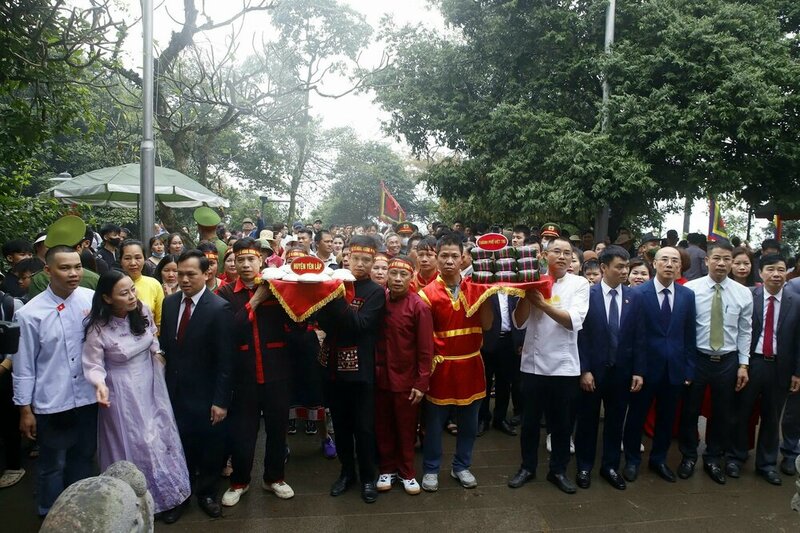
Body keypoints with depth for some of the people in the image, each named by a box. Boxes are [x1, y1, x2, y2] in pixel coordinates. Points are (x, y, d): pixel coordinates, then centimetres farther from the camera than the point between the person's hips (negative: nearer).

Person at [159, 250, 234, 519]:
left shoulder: (220, 308, -16)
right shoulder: (170, 302, 2)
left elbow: (225, 360, -15)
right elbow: (164, 345, 8)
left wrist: (221, 400, -15)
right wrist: (163, 385, 5)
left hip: (204, 395, -4)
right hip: (174, 391, 4)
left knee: (209, 447, 12)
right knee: (179, 446, 16)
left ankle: (206, 493, 35)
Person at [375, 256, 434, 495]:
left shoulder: (419, 306, -13)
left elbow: (425, 349, -11)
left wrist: (421, 383, -12)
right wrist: (372, 370, 1)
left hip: (407, 379, -3)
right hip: (380, 377, 3)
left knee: (406, 428, 12)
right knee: (383, 427, 14)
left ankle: (407, 472, 29)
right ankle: (387, 469, 31)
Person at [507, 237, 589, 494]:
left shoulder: (579, 284, -1)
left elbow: (574, 321, -15)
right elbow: (519, 322, -6)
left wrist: (542, 303, -21)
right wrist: (527, 292, -16)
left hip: (564, 364, 0)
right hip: (533, 362, 0)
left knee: (562, 422, 13)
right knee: (530, 420, 13)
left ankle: (558, 470, 31)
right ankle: (527, 466, 31)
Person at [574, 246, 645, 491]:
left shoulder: (633, 297, 1)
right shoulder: (588, 294, -8)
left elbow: (639, 337, 2)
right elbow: (580, 335, -9)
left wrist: (638, 371, -1)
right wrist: (584, 370, -13)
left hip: (622, 371, 3)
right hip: (593, 370, -3)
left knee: (615, 421, 14)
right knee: (587, 420, 10)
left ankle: (610, 466, 31)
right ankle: (584, 467, 26)